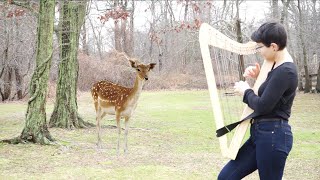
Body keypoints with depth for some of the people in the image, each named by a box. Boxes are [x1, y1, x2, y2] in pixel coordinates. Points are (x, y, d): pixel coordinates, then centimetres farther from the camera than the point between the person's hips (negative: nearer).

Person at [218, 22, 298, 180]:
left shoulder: (286, 71, -19)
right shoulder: (277, 66, 11)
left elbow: (263, 106, -21)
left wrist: (246, 91, -3)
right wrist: (258, 77, 8)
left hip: (273, 135, -10)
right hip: (260, 133, 10)